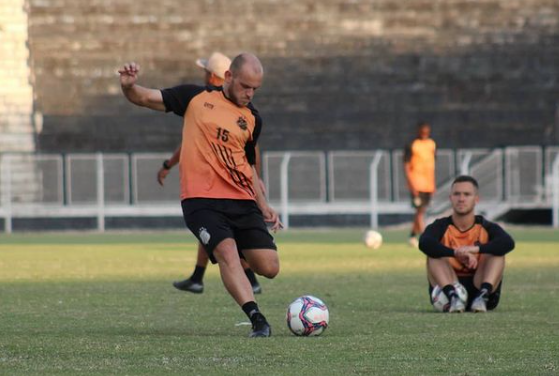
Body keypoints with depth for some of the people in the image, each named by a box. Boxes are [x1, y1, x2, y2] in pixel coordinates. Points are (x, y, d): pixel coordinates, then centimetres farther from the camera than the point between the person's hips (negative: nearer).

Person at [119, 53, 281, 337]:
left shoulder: (252, 119, 14)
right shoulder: (196, 97, 4)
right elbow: (145, 98, 6)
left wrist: (263, 206, 19)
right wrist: (129, 86, -16)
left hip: (242, 202, 4)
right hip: (201, 200, -4)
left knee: (269, 268, -6)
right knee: (227, 251, -27)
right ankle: (257, 320, -30)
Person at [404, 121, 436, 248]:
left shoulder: (432, 144, 12)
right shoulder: (412, 146, -8)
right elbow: (406, 166, -10)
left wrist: (433, 184, 18)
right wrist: (411, 185, -17)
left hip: (428, 184, 6)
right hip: (417, 183, -6)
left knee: (422, 210, 10)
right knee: (420, 210, -11)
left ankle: (413, 236, 23)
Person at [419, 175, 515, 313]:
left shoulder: (486, 228, 2)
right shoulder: (441, 227, 1)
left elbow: (508, 243, -20)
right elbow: (424, 243, -23)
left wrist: (476, 249, -36)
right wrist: (456, 253, -38)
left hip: (479, 286, 0)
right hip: (450, 287, 0)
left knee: (497, 252, -17)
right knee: (434, 254, -21)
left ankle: (483, 296, -37)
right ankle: (453, 297, -41)